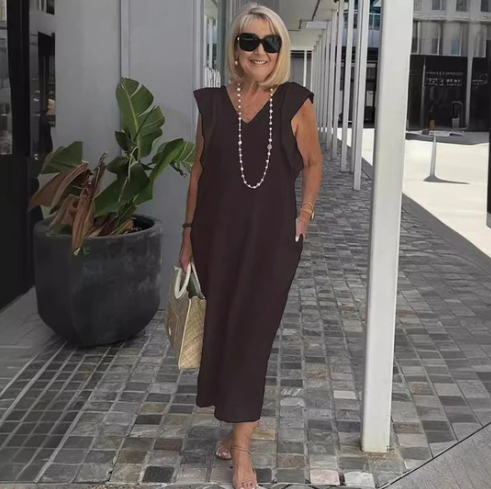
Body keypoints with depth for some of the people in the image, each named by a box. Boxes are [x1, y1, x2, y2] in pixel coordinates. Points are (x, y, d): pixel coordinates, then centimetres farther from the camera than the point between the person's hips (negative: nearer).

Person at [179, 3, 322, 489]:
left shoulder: (295, 103, -4)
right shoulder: (213, 103, 3)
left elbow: (313, 162, 8)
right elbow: (199, 171, 8)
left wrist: (305, 214, -2)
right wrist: (189, 232, 8)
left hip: (272, 236, -3)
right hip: (219, 234, 3)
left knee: (250, 335, -3)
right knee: (221, 328, 11)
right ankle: (239, 423, 32)